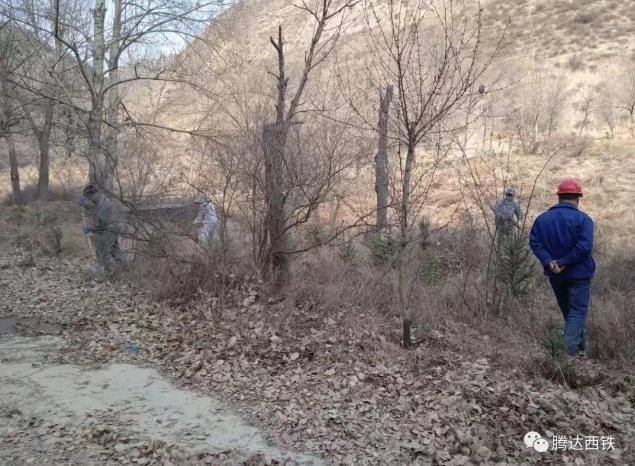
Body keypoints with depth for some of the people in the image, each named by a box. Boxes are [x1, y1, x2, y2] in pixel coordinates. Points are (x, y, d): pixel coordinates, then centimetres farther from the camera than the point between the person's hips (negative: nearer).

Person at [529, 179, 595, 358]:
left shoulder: (542, 218, 2)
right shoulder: (583, 219, -11)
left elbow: (534, 242, -8)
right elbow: (584, 246, -24)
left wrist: (548, 262, -15)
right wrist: (563, 262, -20)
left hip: (555, 275, 5)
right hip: (579, 274, -4)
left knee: (567, 311, 19)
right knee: (577, 312, 1)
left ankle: (578, 347, 32)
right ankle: (571, 349, -13)